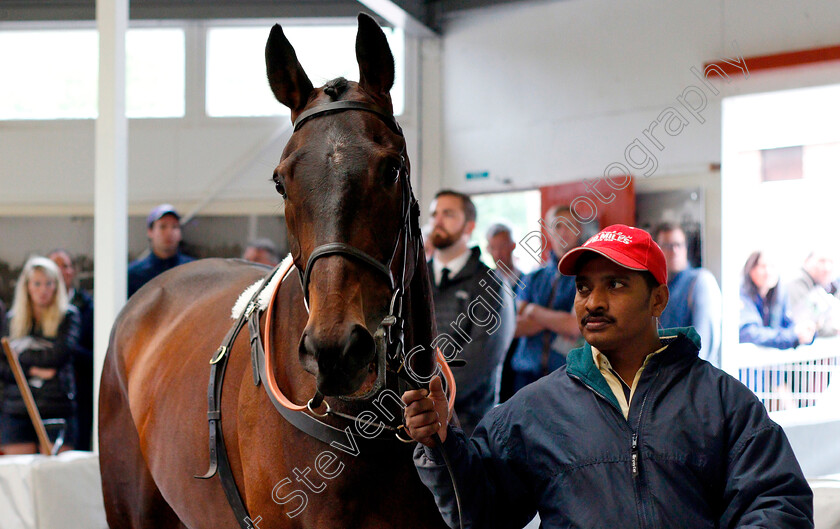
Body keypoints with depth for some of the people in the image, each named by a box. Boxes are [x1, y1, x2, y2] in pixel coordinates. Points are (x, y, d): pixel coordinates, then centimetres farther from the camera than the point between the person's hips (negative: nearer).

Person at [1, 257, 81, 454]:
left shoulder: (68, 316, 7)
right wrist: (32, 370, -9)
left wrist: (21, 354, 0)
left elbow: (60, 354, -8)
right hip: (16, 411, 2)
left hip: (58, 407, -2)